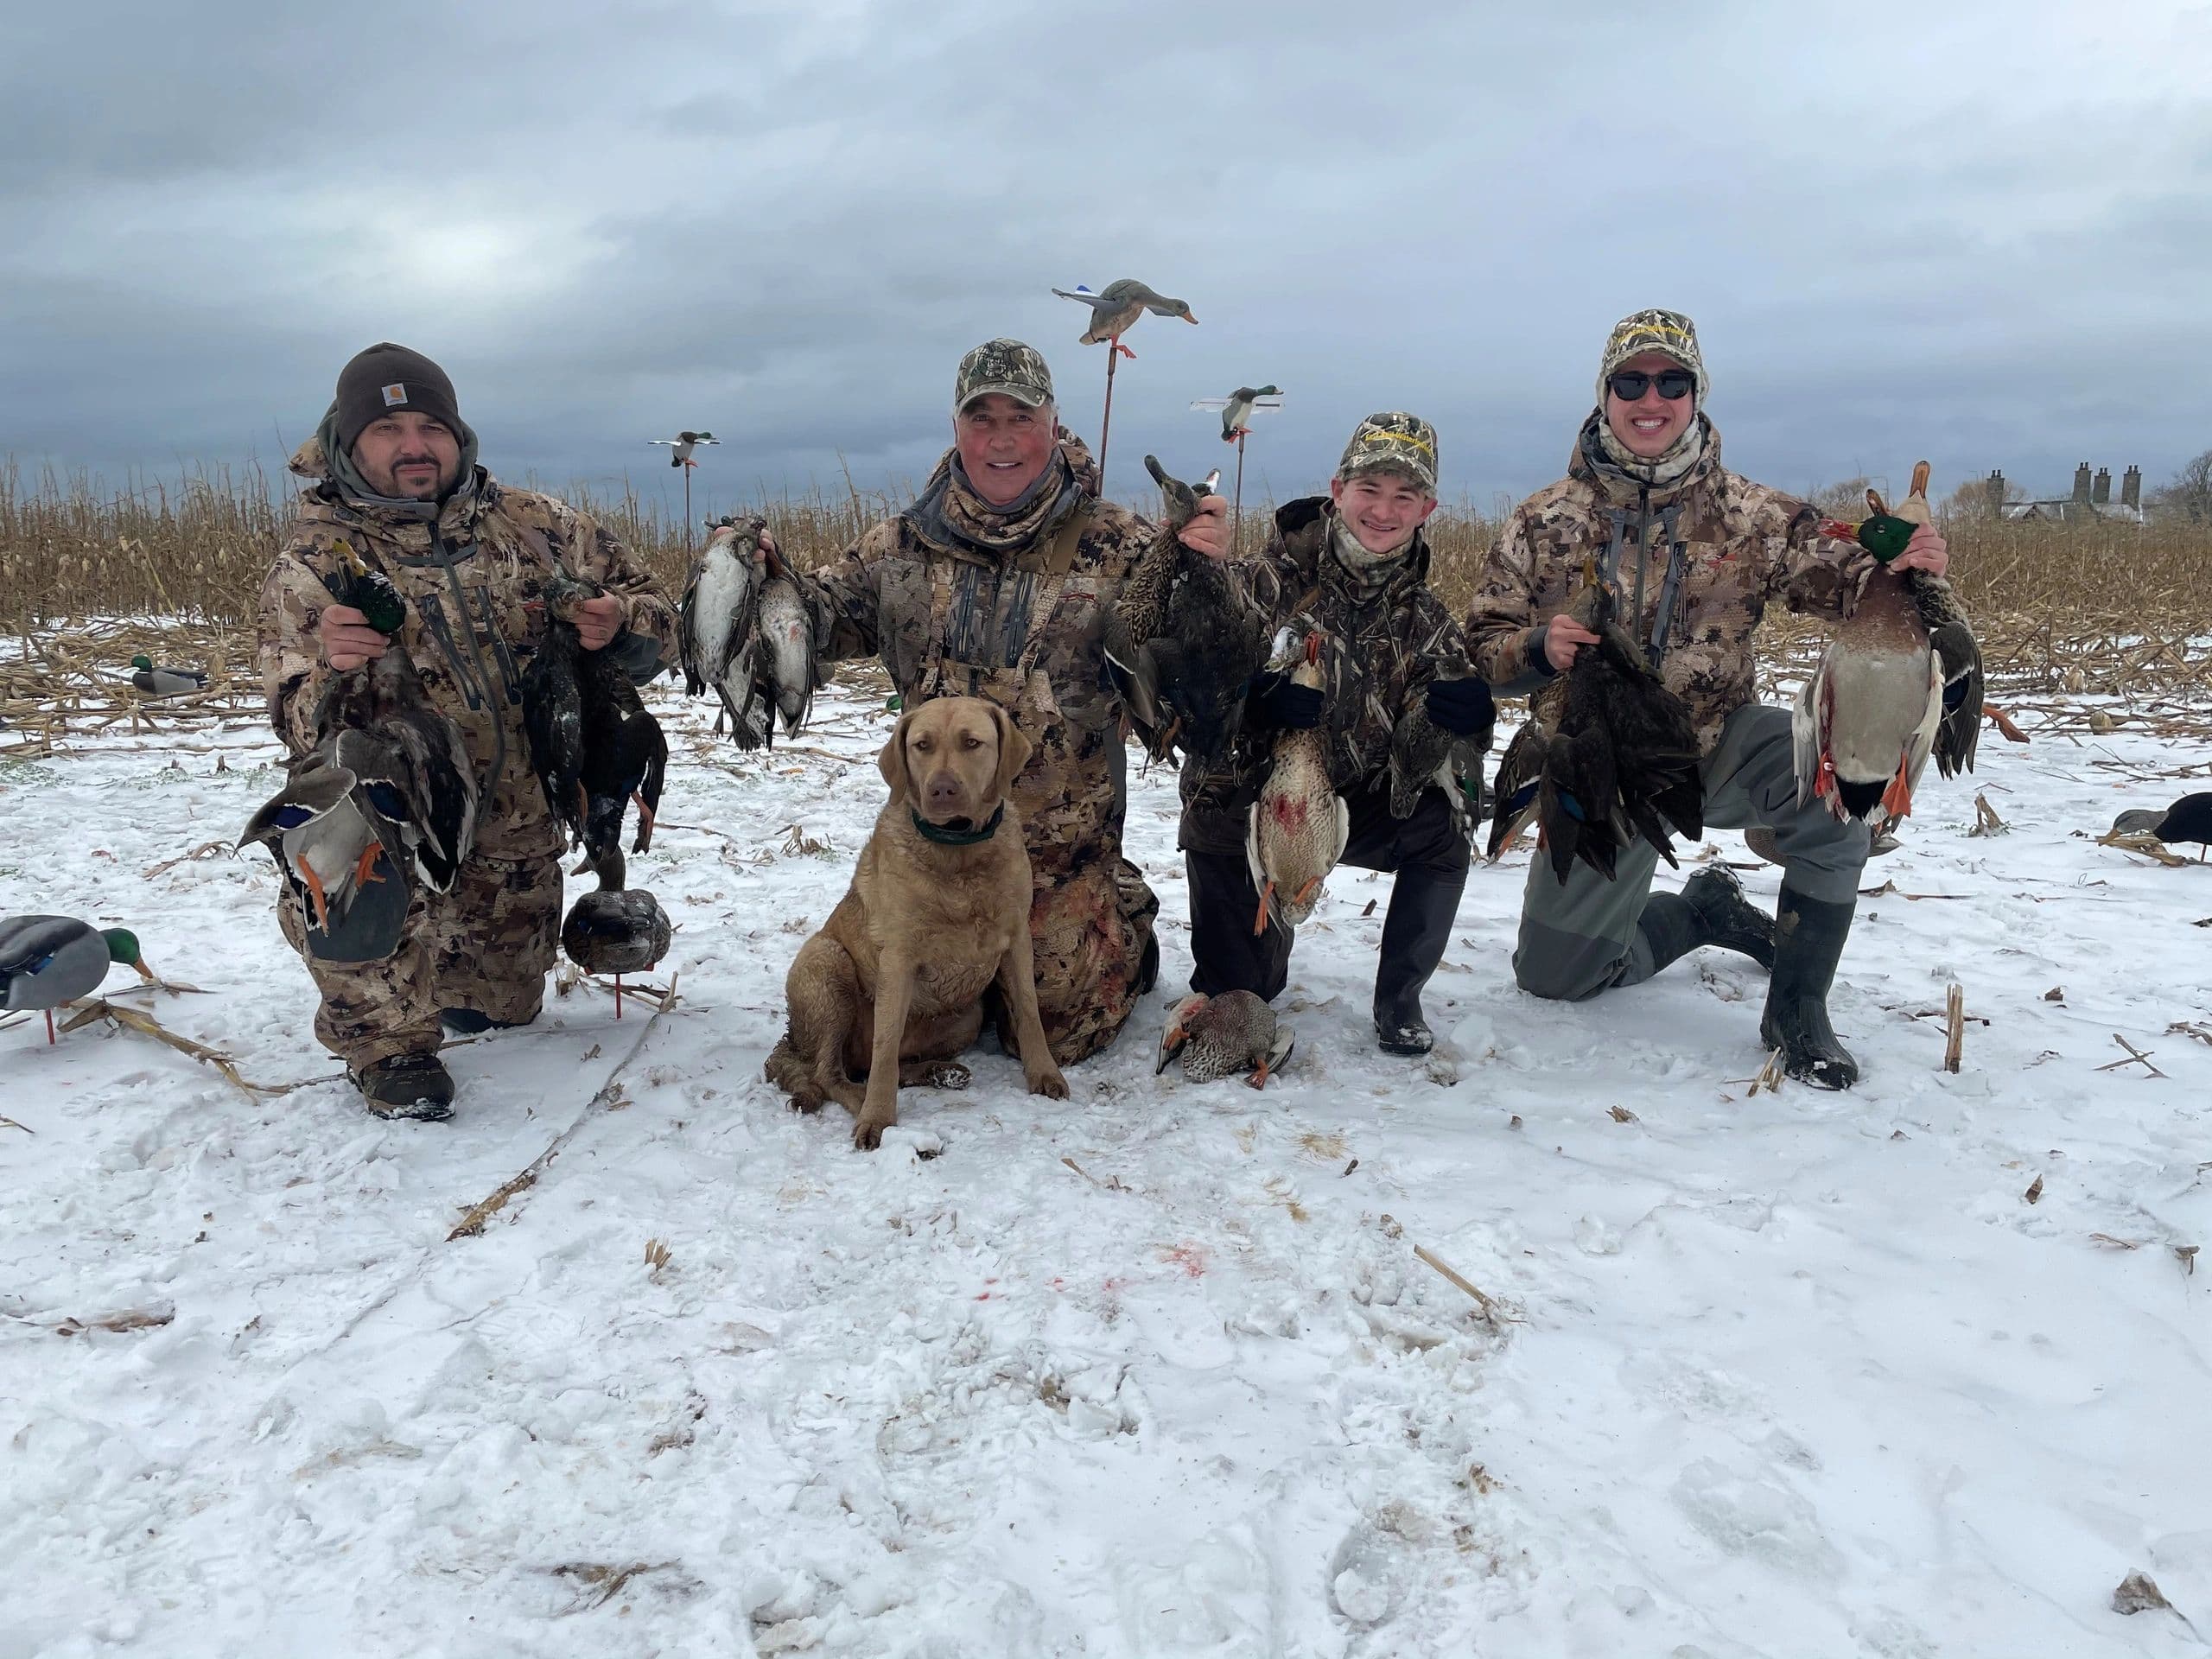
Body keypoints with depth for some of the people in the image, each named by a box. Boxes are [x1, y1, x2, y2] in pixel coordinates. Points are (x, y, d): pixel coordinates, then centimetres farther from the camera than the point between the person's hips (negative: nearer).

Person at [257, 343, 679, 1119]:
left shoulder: (530, 523, -3)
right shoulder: (313, 559, -8)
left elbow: (653, 613, 4)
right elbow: (296, 722, -13)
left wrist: (617, 624, -21)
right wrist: (328, 670, -37)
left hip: (516, 822, 3)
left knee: (505, 1007, 14)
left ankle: (442, 973, 51)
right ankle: (385, 1040, -10)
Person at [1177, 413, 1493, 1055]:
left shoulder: (1424, 618, 1)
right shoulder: (1279, 576, -11)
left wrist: (1466, 720, -30)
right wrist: (1259, 696, -40)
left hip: (1359, 805, 2)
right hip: (1250, 798, -2)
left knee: (1442, 832, -21)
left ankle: (1400, 999, 4)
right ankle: (1233, 988, 10)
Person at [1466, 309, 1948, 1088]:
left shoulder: (1753, 516, -5)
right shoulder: (1545, 522, -6)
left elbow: (1837, 582, -12)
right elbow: (1482, 651, -5)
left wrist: (1898, 572, -34)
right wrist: (1539, 648, -26)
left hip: (1719, 746, -1)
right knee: (1555, 975, 8)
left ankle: (1797, 1008, -12)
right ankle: (1703, 908, 37)